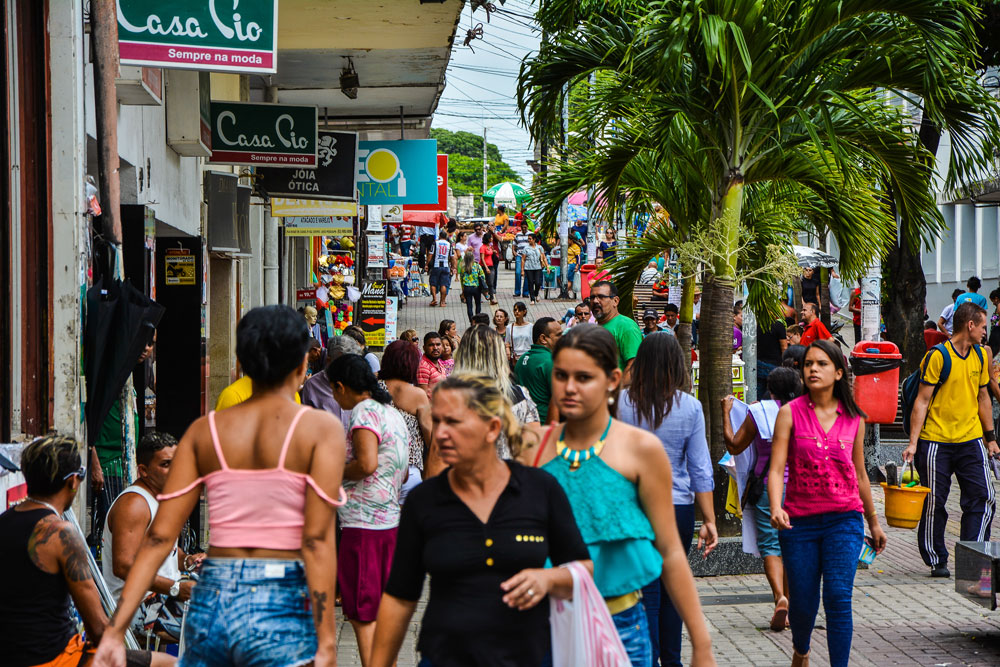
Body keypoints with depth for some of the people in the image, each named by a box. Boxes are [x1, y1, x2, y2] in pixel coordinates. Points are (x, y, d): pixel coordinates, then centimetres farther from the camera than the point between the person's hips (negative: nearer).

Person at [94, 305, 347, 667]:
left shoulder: (203, 431, 7)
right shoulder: (321, 429, -4)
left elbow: (159, 536, 1)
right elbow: (317, 540, -13)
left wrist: (115, 629, 2)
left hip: (211, 601, 4)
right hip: (283, 610, -4)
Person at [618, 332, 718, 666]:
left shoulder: (622, 402, -6)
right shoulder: (690, 406, -4)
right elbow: (700, 469, -3)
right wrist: (708, 520, 1)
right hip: (679, 508, 1)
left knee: (646, 592, 3)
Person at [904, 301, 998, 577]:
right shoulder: (938, 356, -10)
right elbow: (922, 401, -10)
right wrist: (913, 442, -15)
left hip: (971, 440, 5)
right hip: (936, 441, -5)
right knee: (934, 503, 2)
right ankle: (937, 560, 16)